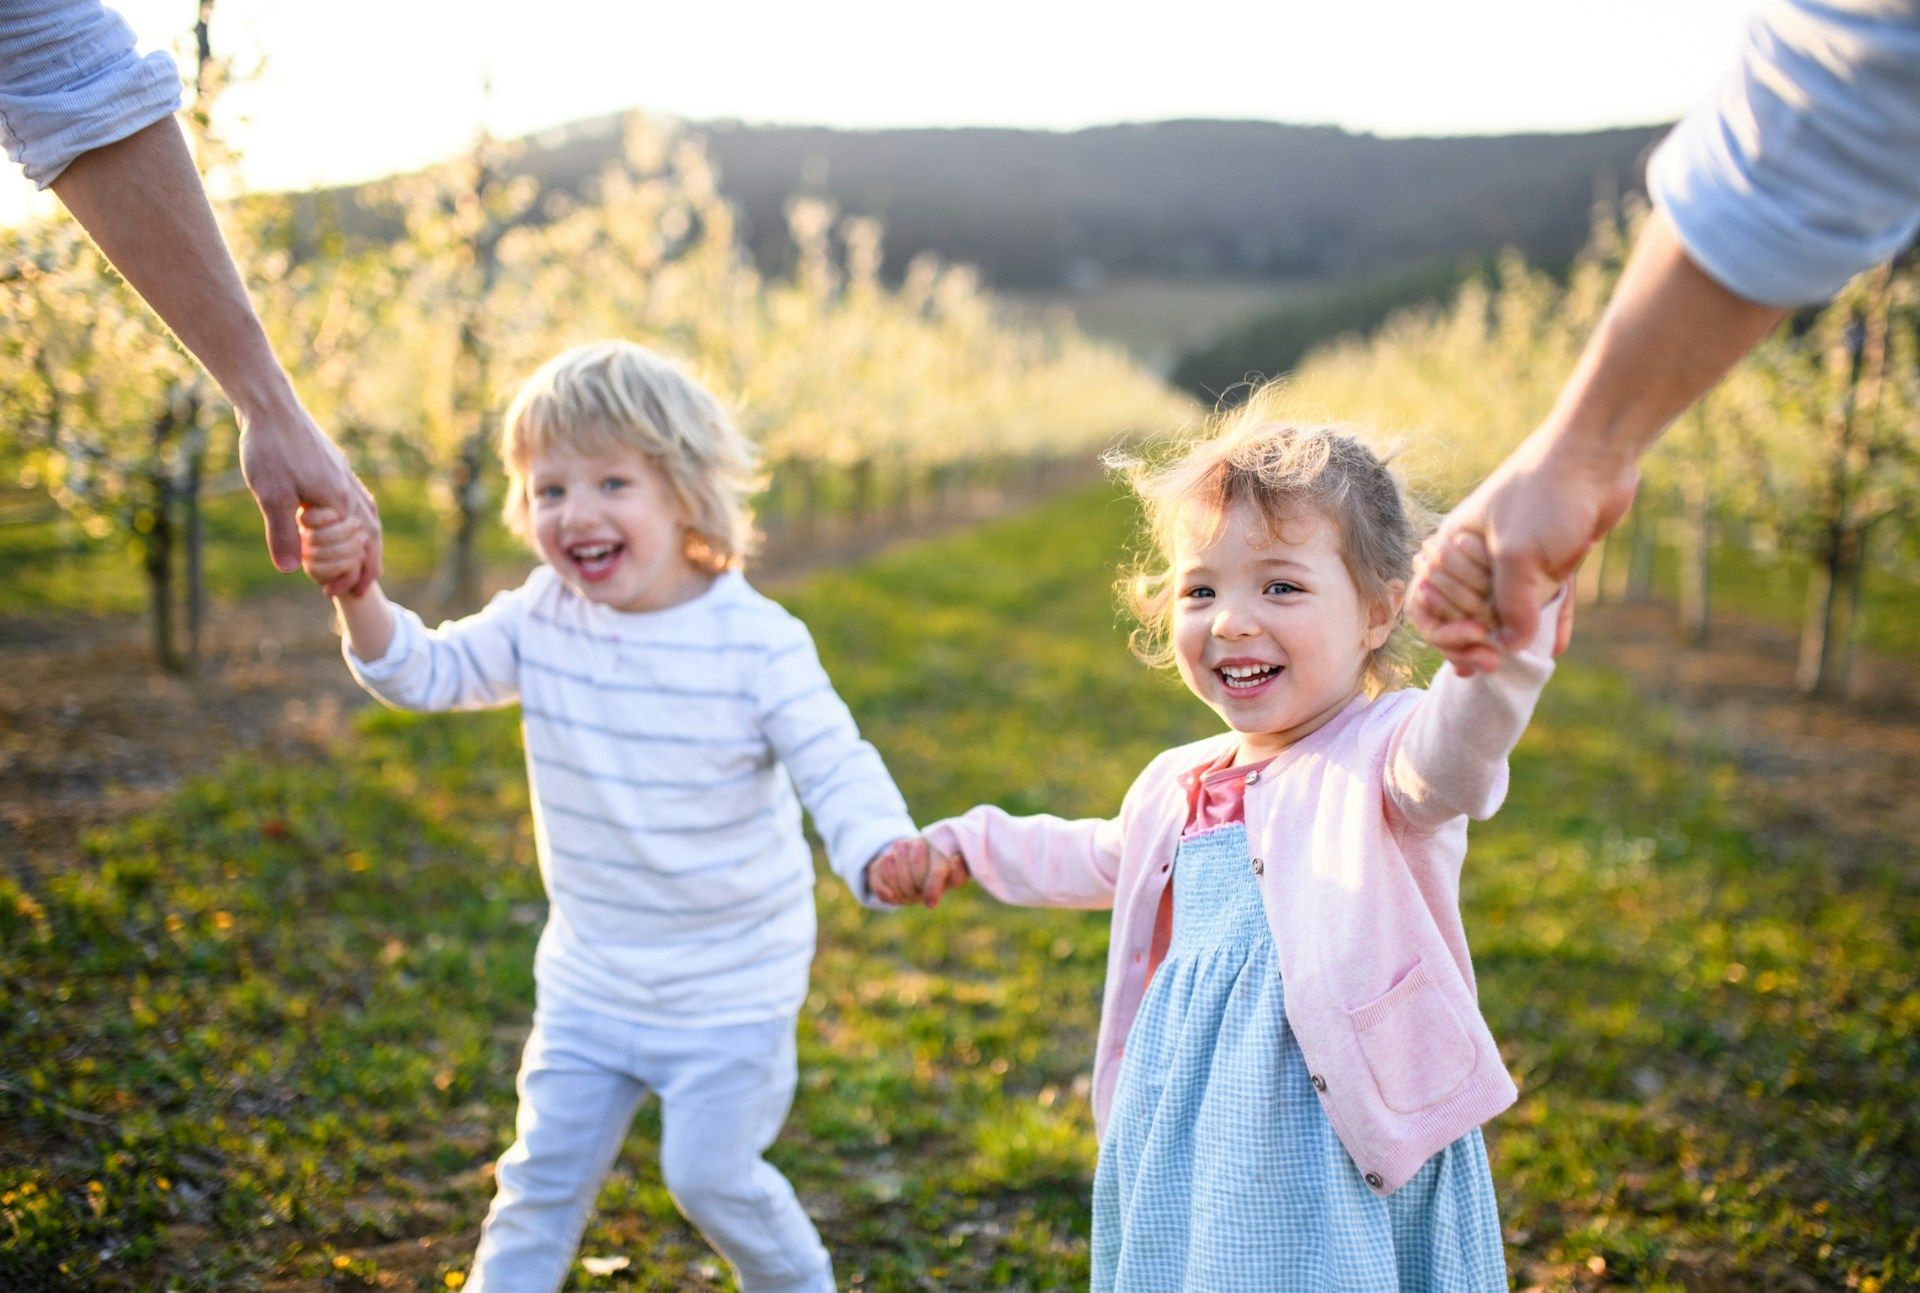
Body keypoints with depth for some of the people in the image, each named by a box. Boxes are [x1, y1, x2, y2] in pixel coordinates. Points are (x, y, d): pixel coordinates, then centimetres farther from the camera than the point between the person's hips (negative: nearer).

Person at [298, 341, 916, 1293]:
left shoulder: (756, 642, -20)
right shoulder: (541, 619, -6)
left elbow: (837, 769, -22)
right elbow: (424, 672, 0)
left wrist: (883, 857, -43)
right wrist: (356, 593, -20)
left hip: (729, 990, -4)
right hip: (590, 979, 4)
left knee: (711, 1173, 6)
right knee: (544, 1173, 12)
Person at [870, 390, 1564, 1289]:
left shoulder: (1383, 754, -12)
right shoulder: (1177, 786, 10)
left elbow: (1446, 761, -38)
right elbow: (1097, 858, 33)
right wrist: (966, 844, 38)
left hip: (1344, 1170, -6)